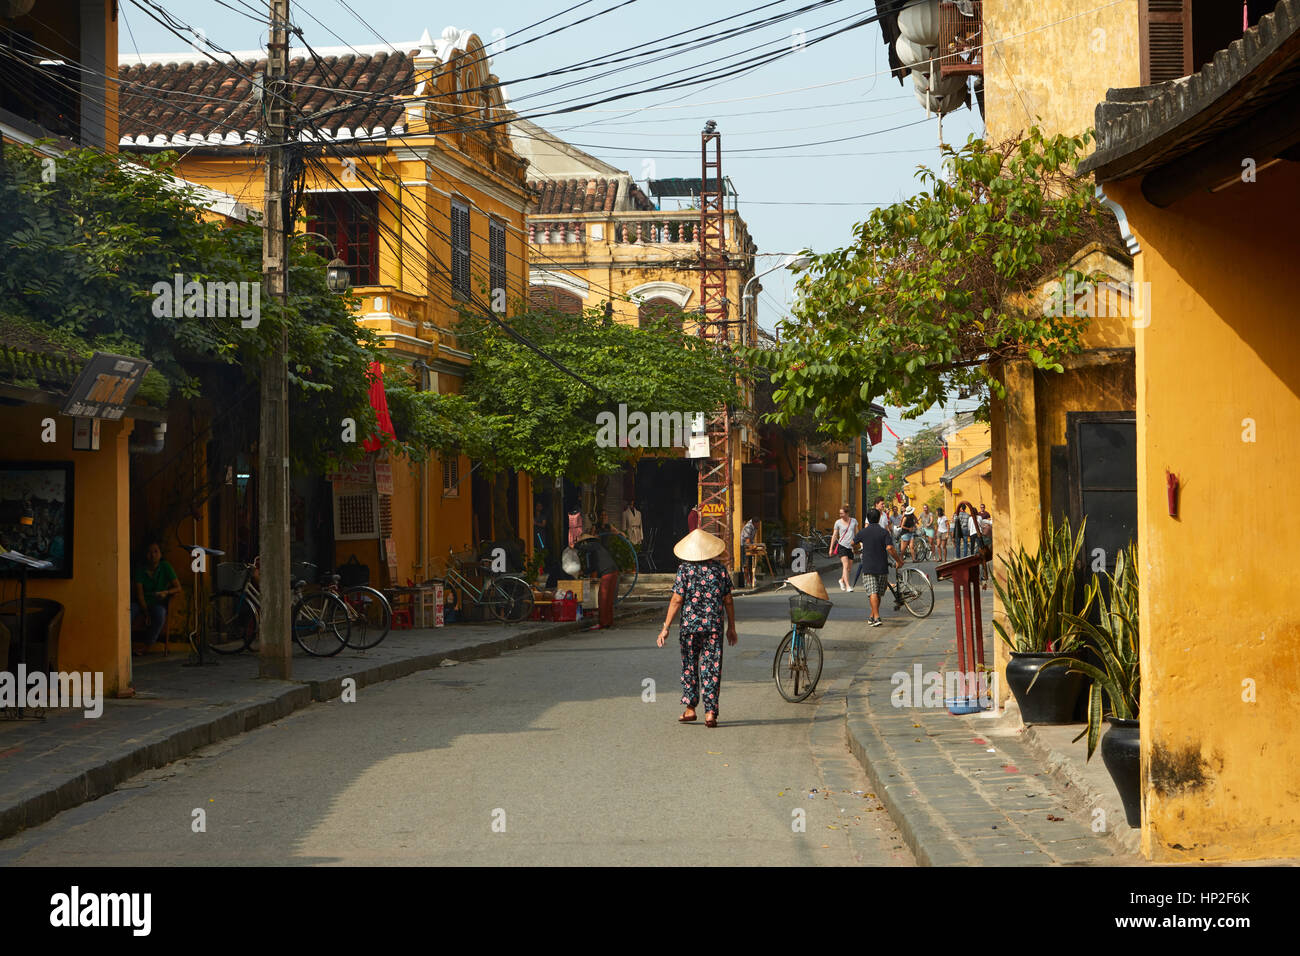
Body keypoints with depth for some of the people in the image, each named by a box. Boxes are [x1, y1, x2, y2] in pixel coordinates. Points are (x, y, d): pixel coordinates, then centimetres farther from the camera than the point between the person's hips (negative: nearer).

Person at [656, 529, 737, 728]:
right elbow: (728, 601, 5)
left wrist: (666, 627, -2)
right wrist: (732, 627, 16)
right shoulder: (720, 570, 2)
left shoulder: (685, 569, -5)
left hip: (690, 626, -1)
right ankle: (710, 712, -4)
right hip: (714, 626, 1)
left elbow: (677, 601, -7)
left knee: (689, 666, 14)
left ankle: (690, 708, 16)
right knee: (712, 669, 2)